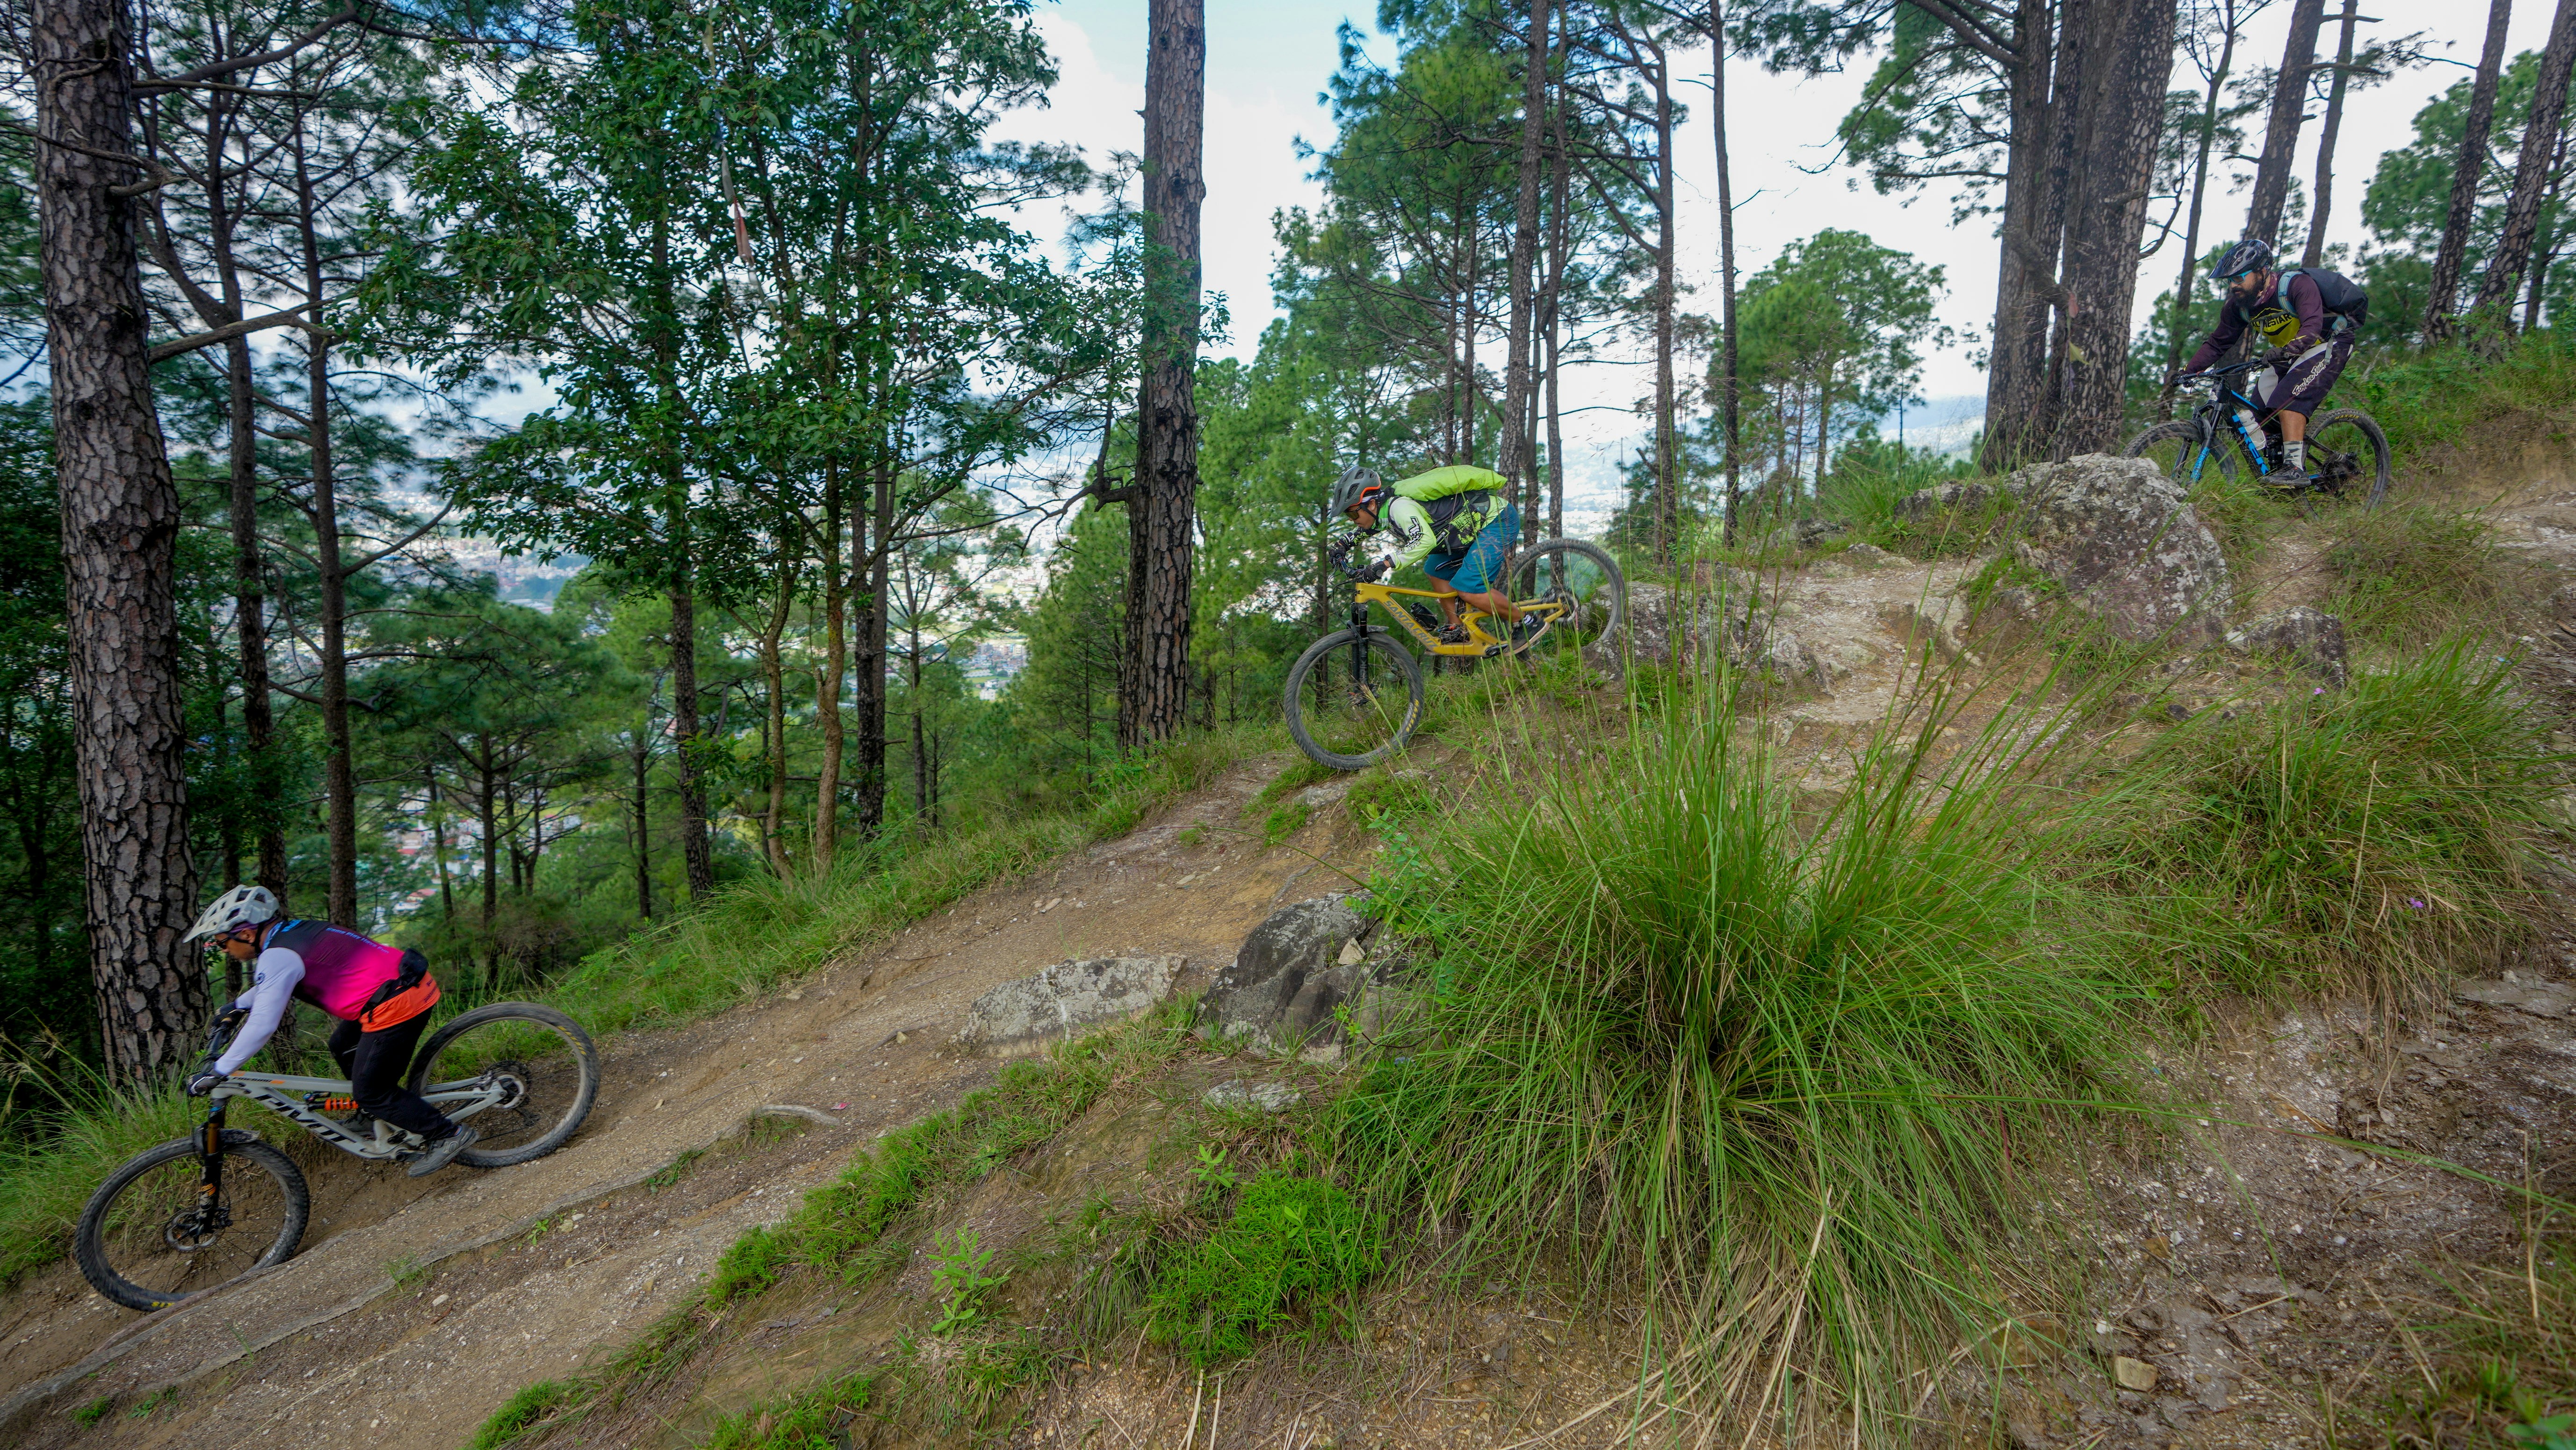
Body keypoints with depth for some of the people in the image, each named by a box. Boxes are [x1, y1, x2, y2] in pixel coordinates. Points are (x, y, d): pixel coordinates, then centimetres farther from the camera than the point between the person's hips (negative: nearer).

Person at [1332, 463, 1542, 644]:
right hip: (1478, 523, 11)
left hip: (1499, 520, -11)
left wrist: (1386, 564, -43)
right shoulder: (1388, 501, 6)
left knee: (1468, 590, -17)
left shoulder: (1399, 506, -24)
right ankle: (1457, 631, 20)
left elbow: (1424, 541, -41)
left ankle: (1526, 625, -2)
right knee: (1436, 571, 15)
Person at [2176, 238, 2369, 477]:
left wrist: (2287, 351, -57)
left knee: (2287, 398, -28)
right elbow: (2217, 344, 1)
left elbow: (2313, 325, -39)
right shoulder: (2238, 306, -6)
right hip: (2288, 356, 8)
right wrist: (2187, 370, -11)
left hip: (2329, 343, -8)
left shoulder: (2297, 284, -26)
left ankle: (2295, 468, -35)